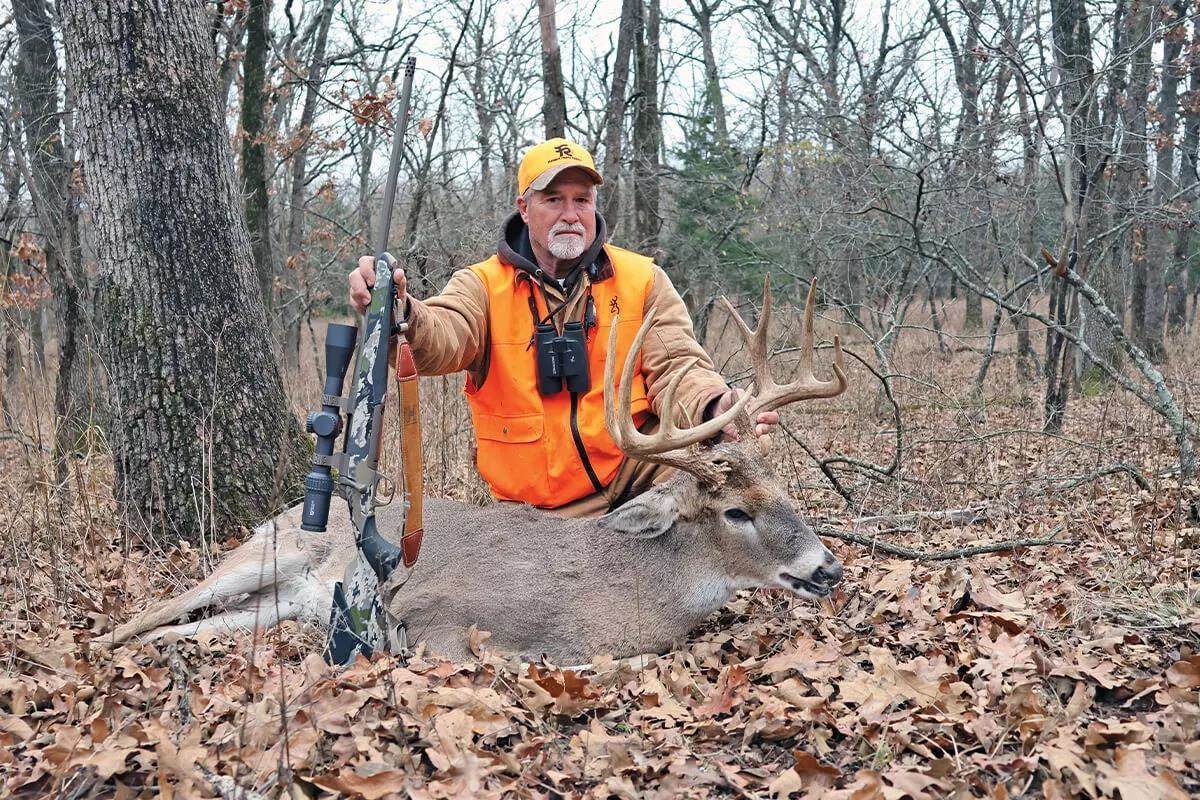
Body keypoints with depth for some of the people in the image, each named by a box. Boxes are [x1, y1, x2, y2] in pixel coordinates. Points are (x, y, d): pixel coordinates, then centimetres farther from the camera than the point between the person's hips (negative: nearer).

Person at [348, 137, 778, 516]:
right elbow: (442, 340, -19)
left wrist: (716, 407, -27)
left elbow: (676, 367, -3)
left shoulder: (642, 280, 5)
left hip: (636, 477, 1)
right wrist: (400, 313, -44)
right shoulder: (483, 285, 1)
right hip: (534, 504, 0)